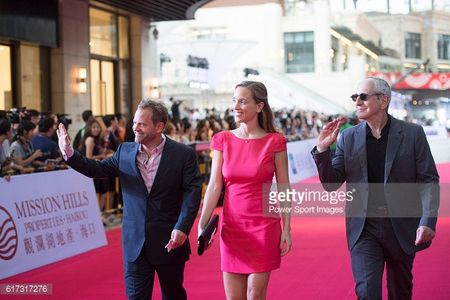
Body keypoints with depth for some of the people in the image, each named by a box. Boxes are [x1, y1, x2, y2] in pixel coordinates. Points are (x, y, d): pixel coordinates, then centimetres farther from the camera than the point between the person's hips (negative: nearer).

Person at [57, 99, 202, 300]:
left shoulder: (183, 154, -7)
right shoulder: (125, 151, 4)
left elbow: (192, 192, -13)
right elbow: (96, 169, 7)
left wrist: (182, 228, -24)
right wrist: (69, 154, -7)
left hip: (170, 241, -2)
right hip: (135, 243, 2)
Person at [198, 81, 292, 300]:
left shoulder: (275, 142, -4)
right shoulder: (223, 140, 2)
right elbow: (214, 186, 0)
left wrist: (286, 230, -4)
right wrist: (202, 224, -8)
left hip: (264, 226, -2)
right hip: (232, 225, 2)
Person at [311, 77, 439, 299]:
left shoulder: (413, 134, -4)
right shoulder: (348, 137, 1)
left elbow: (429, 181, -5)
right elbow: (330, 185, 1)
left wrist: (428, 221, -17)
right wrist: (322, 150, -15)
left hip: (403, 228, 0)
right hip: (364, 229, 1)